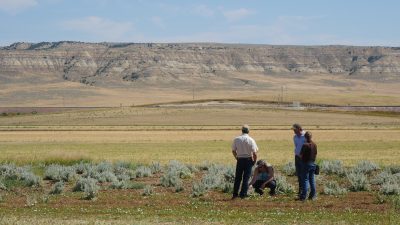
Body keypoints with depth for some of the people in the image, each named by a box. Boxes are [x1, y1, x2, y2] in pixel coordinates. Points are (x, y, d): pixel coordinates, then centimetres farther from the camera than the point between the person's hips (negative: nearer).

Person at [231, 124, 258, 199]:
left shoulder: (236, 139, -1)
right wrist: (254, 160, 2)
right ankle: (243, 194, 2)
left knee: (238, 177, 12)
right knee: (246, 177, 4)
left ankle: (235, 194, 14)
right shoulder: (250, 140, -9)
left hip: (240, 160, 2)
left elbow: (233, 151, 3)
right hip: (248, 159, -2)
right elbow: (254, 152, -12)